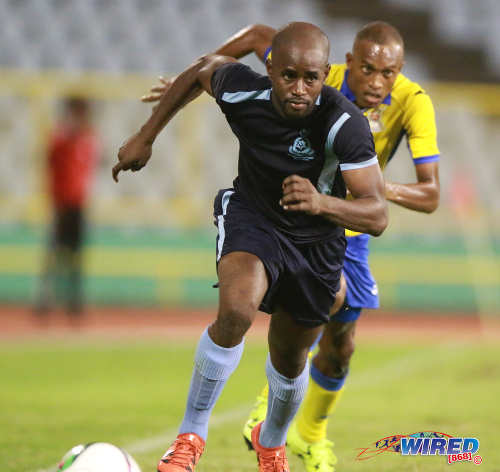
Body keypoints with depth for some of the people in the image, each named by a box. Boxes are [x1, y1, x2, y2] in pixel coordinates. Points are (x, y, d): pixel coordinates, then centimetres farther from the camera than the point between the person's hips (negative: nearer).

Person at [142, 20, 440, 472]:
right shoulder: (318, 82, -28)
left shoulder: (413, 104, -26)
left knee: (340, 346, 9)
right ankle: (274, 395, -10)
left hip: (349, 230, 3)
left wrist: (385, 189, -49)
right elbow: (258, 35, -12)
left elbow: (430, 197, -29)